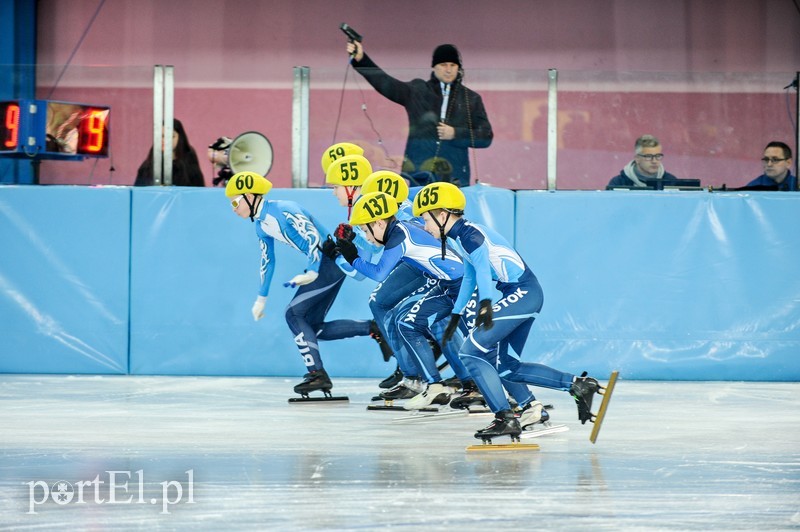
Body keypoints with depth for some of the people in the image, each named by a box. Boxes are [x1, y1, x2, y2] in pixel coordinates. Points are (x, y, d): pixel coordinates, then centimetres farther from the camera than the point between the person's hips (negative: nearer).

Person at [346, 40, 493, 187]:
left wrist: (456, 134, -5)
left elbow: (486, 136, 10)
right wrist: (360, 59, -9)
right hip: (417, 174, 0)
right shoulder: (417, 91, 13)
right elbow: (385, 82, 2)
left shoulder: (471, 99, 13)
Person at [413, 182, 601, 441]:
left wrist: (485, 303, -42)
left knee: (471, 351, -13)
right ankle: (578, 384, 14)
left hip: (521, 293, -10)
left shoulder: (469, 234, -12)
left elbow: (482, 267, -28)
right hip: (525, 296, 10)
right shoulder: (462, 236, 18)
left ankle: (506, 419, -15)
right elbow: (469, 277, 31)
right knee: (505, 367, 12)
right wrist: (456, 315, 36)